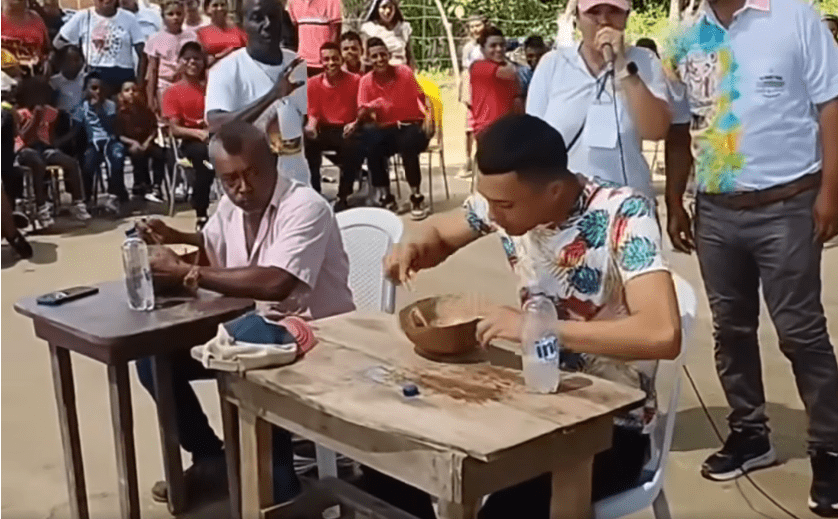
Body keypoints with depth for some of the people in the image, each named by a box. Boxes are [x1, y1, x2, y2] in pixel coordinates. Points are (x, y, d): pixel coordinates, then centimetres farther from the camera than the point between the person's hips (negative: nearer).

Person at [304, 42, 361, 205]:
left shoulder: (355, 81, 0)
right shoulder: (314, 83, 6)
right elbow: (313, 113, 9)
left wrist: (354, 124, -22)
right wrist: (311, 125, -15)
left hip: (347, 131, -2)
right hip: (324, 130, 2)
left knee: (355, 146, -35)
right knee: (306, 142, -30)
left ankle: (343, 196, -16)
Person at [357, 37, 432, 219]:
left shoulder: (405, 72, -7)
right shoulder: (366, 81, -3)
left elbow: (421, 98, 0)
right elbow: (361, 114, -7)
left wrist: (428, 115, -19)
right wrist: (367, 111, -31)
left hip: (411, 125, -2)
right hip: (386, 129, 2)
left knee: (408, 144, -36)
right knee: (369, 139, -30)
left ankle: (416, 196, -16)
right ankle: (384, 196, -16)